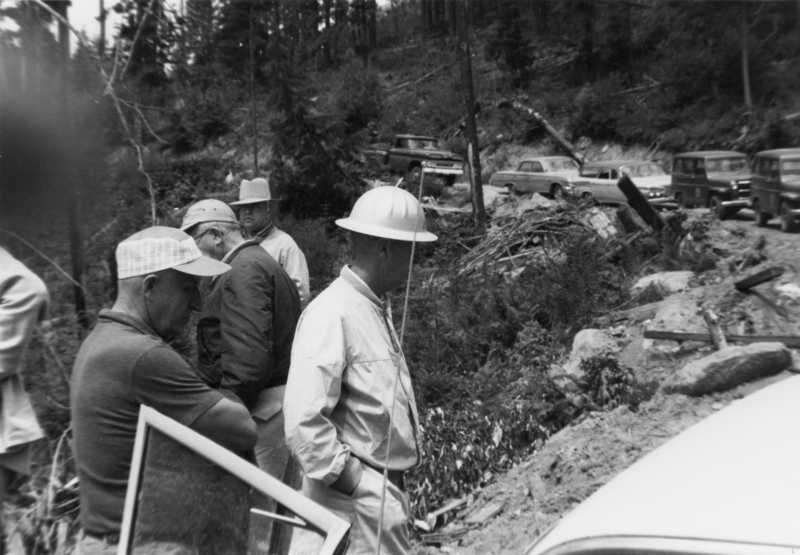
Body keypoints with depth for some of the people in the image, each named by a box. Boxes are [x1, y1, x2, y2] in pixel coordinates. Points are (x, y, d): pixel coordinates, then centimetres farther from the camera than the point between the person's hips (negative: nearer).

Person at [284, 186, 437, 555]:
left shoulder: (377, 307, 8)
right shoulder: (333, 315, -21)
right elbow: (303, 424, -26)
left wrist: (392, 489, 13)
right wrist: (360, 486, -18)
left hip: (387, 489, 9)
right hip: (359, 499, -8)